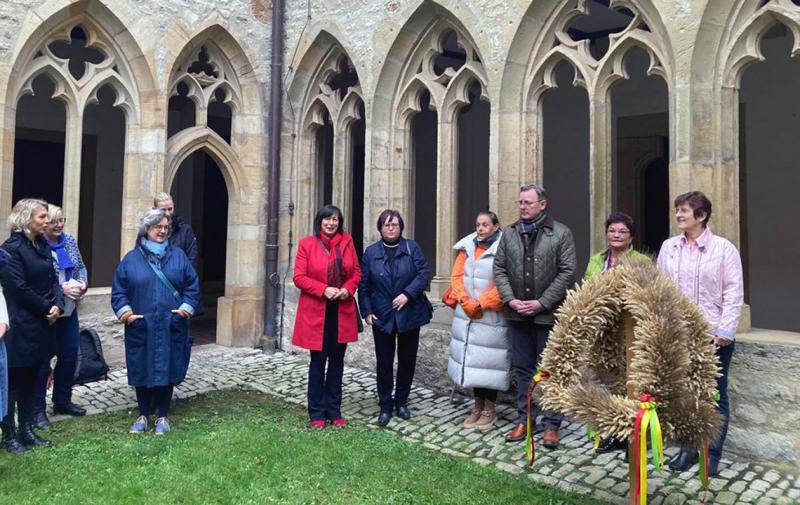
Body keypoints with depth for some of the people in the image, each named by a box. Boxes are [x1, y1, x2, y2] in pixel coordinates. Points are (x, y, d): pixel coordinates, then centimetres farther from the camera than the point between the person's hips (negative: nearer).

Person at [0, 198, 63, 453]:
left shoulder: (42, 245, 9)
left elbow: (52, 279, 9)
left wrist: (58, 305, -7)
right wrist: (47, 308, -11)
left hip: (41, 324, 7)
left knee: (30, 379, 15)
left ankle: (26, 430, 26)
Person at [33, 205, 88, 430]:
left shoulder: (70, 241, 6)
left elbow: (81, 266, 12)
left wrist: (83, 283, -7)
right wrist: (60, 288, -22)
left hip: (69, 309, 6)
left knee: (70, 356, 14)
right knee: (42, 360, 3)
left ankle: (62, 401, 31)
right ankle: (37, 409, 16)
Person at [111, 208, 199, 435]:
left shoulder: (178, 255, 5)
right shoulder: (131, 258, 3)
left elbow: (192, 285, 6)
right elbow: (119, 290, 4)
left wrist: (186, 307, -5)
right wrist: (125, 311, -8)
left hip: (171, 327, 0)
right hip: (141, 328, 0)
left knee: (167, 370, 6)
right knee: (141, 371, 8)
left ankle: (162, 416, 20)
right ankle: (143, 415, 24)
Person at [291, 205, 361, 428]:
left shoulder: (346, 242, 5)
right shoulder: (306, 244, -3)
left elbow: (356, 272, 9)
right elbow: (299, 277, -7)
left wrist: (348, 289, -11)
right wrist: (323, 290, -18)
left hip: (342, 311, 3)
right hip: (316, 312, -3)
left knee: (337, 362, 10)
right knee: (318, 362, 5)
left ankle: (334, 411, 22)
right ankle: (317, 413, 17)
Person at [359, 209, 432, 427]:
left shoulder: (412, 248, 3)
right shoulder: (371, 252, 5)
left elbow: (424, 273, -7)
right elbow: (363, 285, 3)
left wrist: (407, 294, -18)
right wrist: (367, 311, -4)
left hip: (409, 314, 0)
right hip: (382, 317, 0)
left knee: (407, 360, 10)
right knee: (384, 362, 4)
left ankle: (402, 402, 26)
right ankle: (385, 406, 15)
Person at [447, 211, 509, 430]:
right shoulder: (467, 248, 10)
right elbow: (456, 276, 6)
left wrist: (482, 304, -14)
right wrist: (467, 302, -7)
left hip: (491, 316, -5)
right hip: (467, 314, 5)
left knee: (488, 360, 1)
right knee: (472, 358, 10)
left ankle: (489, 408, 15)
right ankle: (477, 406, 22)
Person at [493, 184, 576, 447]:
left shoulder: (561, 233, -4)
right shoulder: (509, 233, 8)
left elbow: (567, 272, -9)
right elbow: (499, 268, 7)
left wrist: (542, 302, -14)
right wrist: (510, 299, -7)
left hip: (548, 314, -4)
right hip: (518, 314, 4)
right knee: (523, 368, 12)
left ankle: (551, 425, 16)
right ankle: (524, 420, 24)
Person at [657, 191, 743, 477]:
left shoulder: (724, 248, -4)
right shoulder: (668, 247, 6)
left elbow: (733, 293, -7)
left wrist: (725, 331, -12)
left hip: (713, 336, -3)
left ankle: (713, 454, 22)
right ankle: (687, 448, 27)